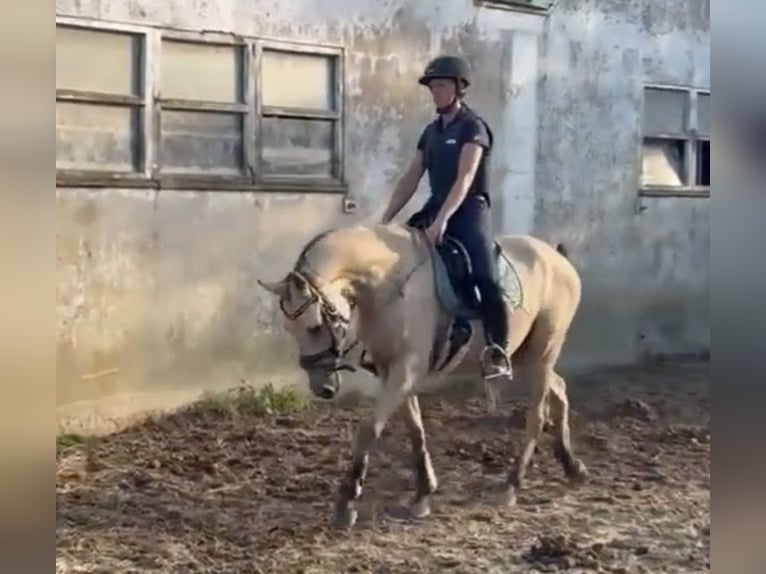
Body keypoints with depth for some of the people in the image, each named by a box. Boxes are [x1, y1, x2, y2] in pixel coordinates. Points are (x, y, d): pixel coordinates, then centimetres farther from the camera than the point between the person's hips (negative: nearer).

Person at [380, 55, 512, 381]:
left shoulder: (473, 127, -8)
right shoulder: (431, 132, 14)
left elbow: (464, 180, -19)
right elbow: (410, 180, 13)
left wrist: (441, 220, -30)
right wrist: (385, 220, 5)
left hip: (469, 210, -8)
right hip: (436, 208, 8)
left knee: (485, 277, -25)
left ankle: (498, 351, -26)